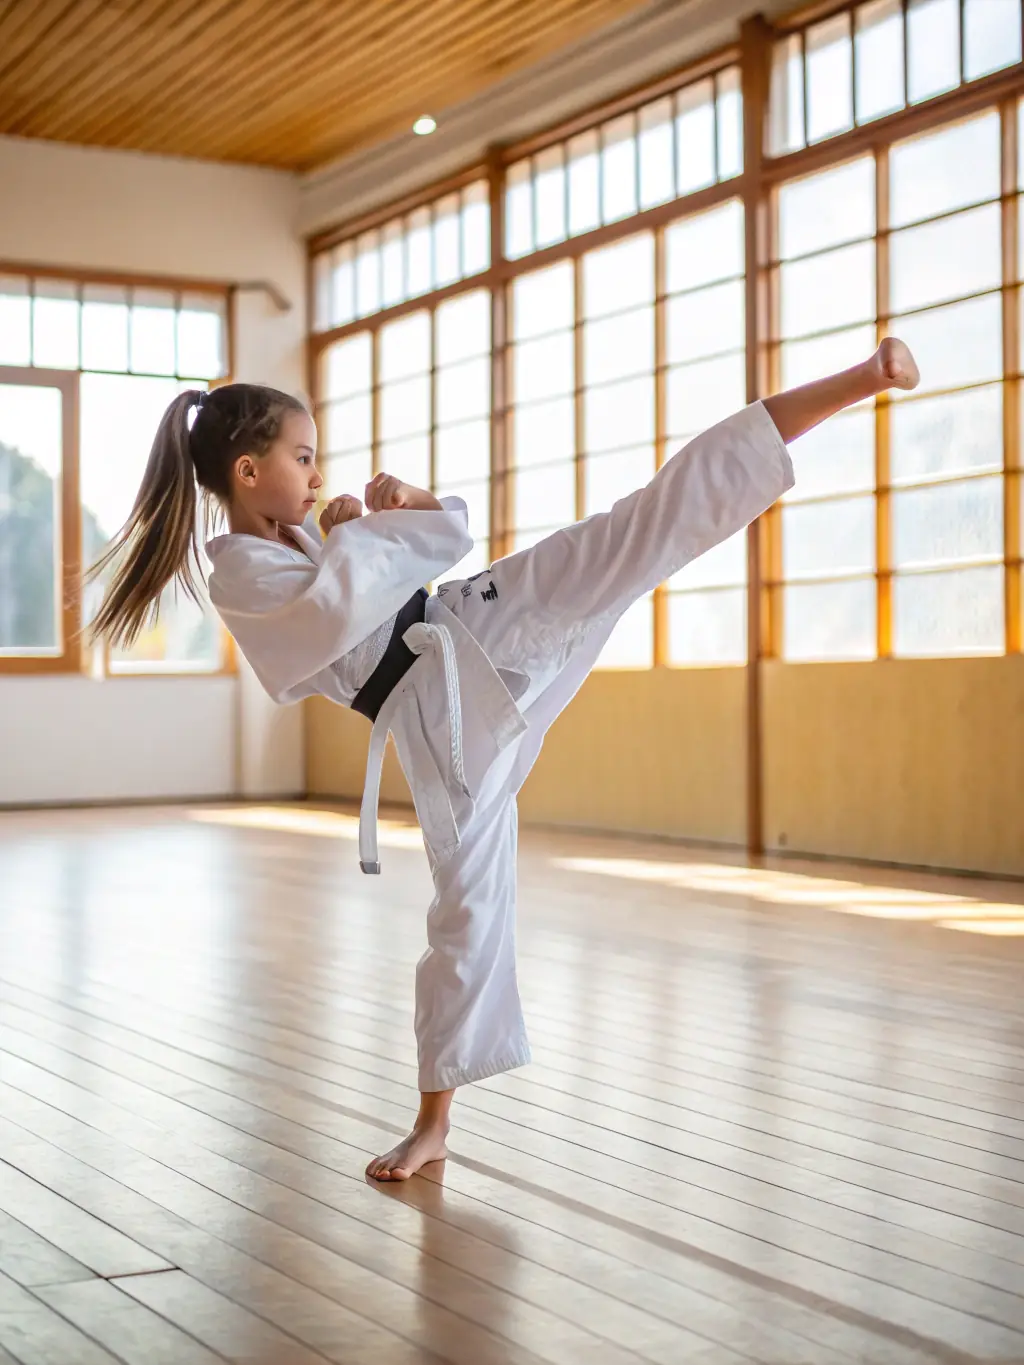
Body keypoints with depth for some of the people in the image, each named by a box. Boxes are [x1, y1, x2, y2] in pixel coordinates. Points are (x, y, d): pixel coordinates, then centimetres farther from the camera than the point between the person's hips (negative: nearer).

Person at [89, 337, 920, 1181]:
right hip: (442, 715, -5)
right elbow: (346, 604, -25)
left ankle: (851, 385, -18)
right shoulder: (238, 575, -7)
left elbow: (446, 539, 21)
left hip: (480, 634, 6)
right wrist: (350, 531, -6)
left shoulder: (302, 537, 18)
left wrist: (412, 503, 0)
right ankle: (433, 1123, 14)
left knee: (649, 525, -10)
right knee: (469, 902, -3)